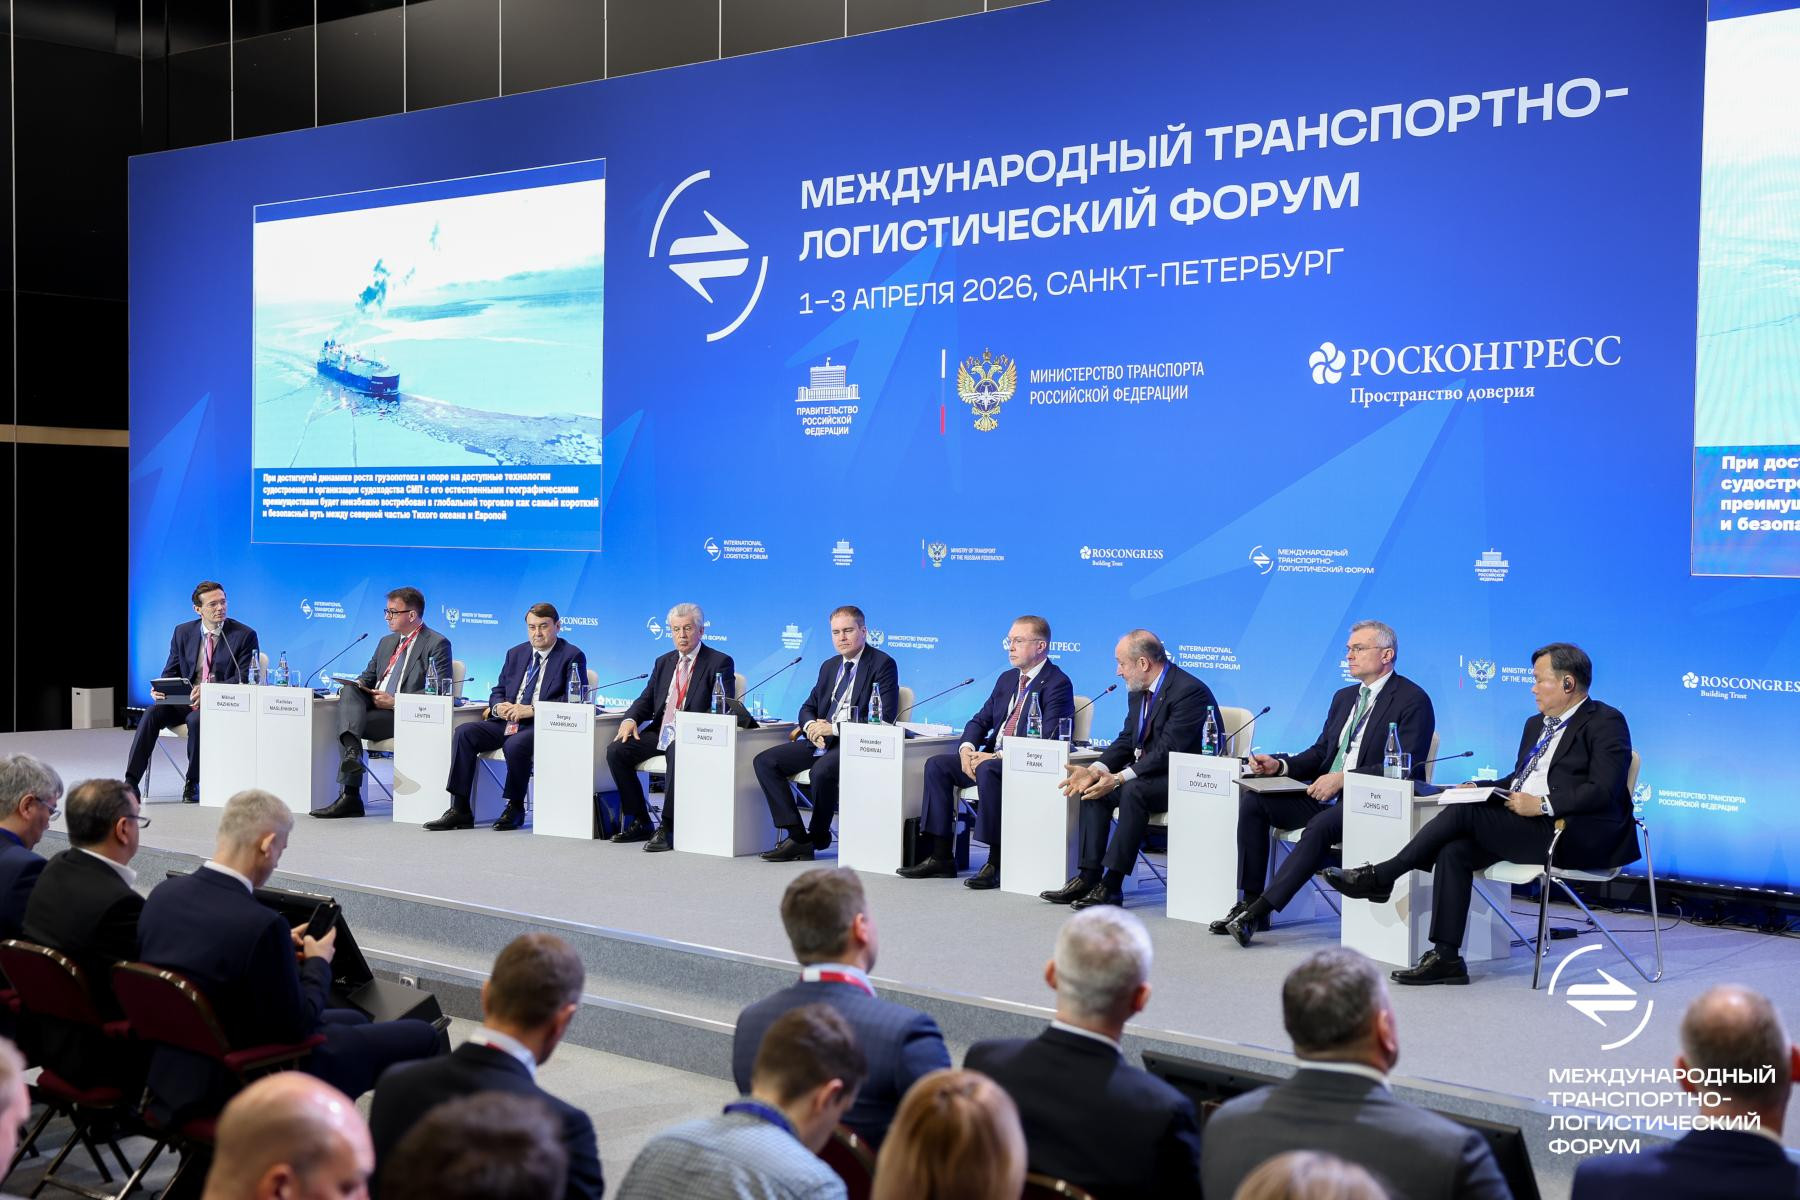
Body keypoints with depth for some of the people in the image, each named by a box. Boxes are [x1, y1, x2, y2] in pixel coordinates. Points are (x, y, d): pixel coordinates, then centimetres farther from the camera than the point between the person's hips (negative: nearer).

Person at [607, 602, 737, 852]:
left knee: (677, 753, -39)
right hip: (659, 732, 7)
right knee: (616, 750, -15)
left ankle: (668, 829, -31)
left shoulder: (720, 663, 1)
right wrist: (631, 719, -4)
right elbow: (646, 699, 19)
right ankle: (640, 822, -5)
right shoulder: (663, 662, 21)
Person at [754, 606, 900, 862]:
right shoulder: (829, 666, 20)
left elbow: (886, 717, -14)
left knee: (822, 769, -36)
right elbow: (808, 707, 24)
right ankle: (797, 836, -14)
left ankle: (818, 837, -11)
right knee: (764, 761, -9)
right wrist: (811, 725, -3)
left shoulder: (883, 664, -4)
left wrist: (834, 728, -17)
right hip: (821, 741, 8)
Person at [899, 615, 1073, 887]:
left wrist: (1000, 756, -24)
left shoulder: (1057, 683, -9)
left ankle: (996, 862, -30)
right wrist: (967, 748, -5)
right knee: (936, 764, -6)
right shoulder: (1007, 679, 18)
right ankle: (941, 856, -6)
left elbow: (1048, 739, -20)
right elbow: (981, 720, 18)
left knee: (987, 771, -36)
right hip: (992, 757, 9)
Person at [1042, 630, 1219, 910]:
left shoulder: (1190, 691, -20)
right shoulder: (1139, 691, 9)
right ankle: (1089, 877, -11)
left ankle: (1112, 886, -29)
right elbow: (1126, 740, 10)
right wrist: (1095, 770, -8)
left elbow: (1168, 750, -26)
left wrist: (1119, 778, -29)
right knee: (1094, 787, -8)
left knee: (1133, 790, -32)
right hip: (1147, 772, 9)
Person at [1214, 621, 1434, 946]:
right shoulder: (1344, 697, 20)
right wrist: (1280, 765, 0)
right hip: (1326, 795, 8)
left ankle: (1258, 911, -33)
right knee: (1253, 800, -11)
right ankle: (1250, 900, -10)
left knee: (1321, 826, -36)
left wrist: (1343, 778, -23)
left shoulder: (1413, 700, -6)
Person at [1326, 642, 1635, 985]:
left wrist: (1543, 804, -21)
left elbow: (1603, 791, -16)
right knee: (1454, 850, -17)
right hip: (1524, 825, 8)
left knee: (1462, 813, -22)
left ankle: (1380, 876, -10)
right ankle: (1446, 957, -16)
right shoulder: (1536, 724, 24)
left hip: (1576, 836, -8)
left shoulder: (1606, 722, -4)